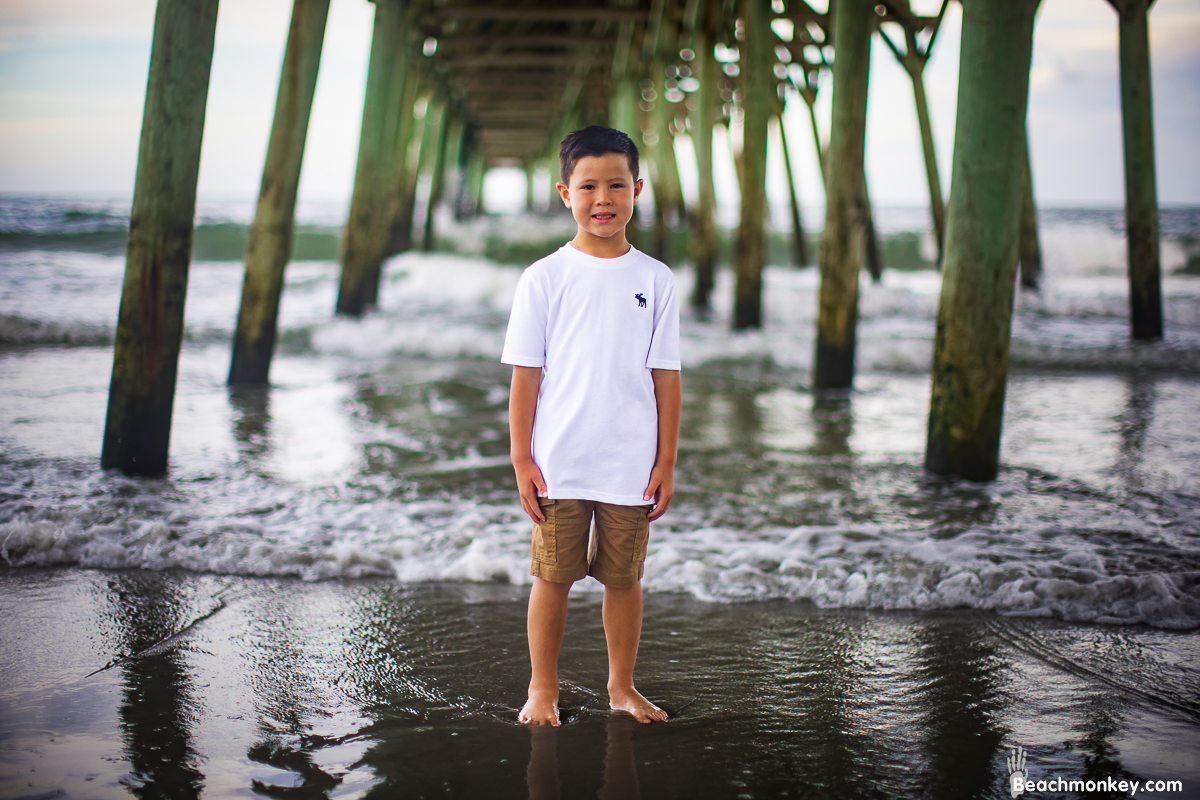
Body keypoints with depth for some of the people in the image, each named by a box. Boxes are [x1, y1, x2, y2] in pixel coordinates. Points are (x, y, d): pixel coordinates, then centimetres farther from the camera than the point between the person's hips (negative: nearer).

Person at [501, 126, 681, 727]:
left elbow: (666, 378, 4)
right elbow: (525, 376, -1)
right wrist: (522, 461, -4)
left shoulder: (654, 280, 2)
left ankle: (622, 686, 28)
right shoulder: (544, 278, -2)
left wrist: (666, 463, 2)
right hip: (558, 465, -1)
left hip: (632, 466, 1)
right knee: (552, 576, 7)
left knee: (624, 578, 11)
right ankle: (542, 689, 23)